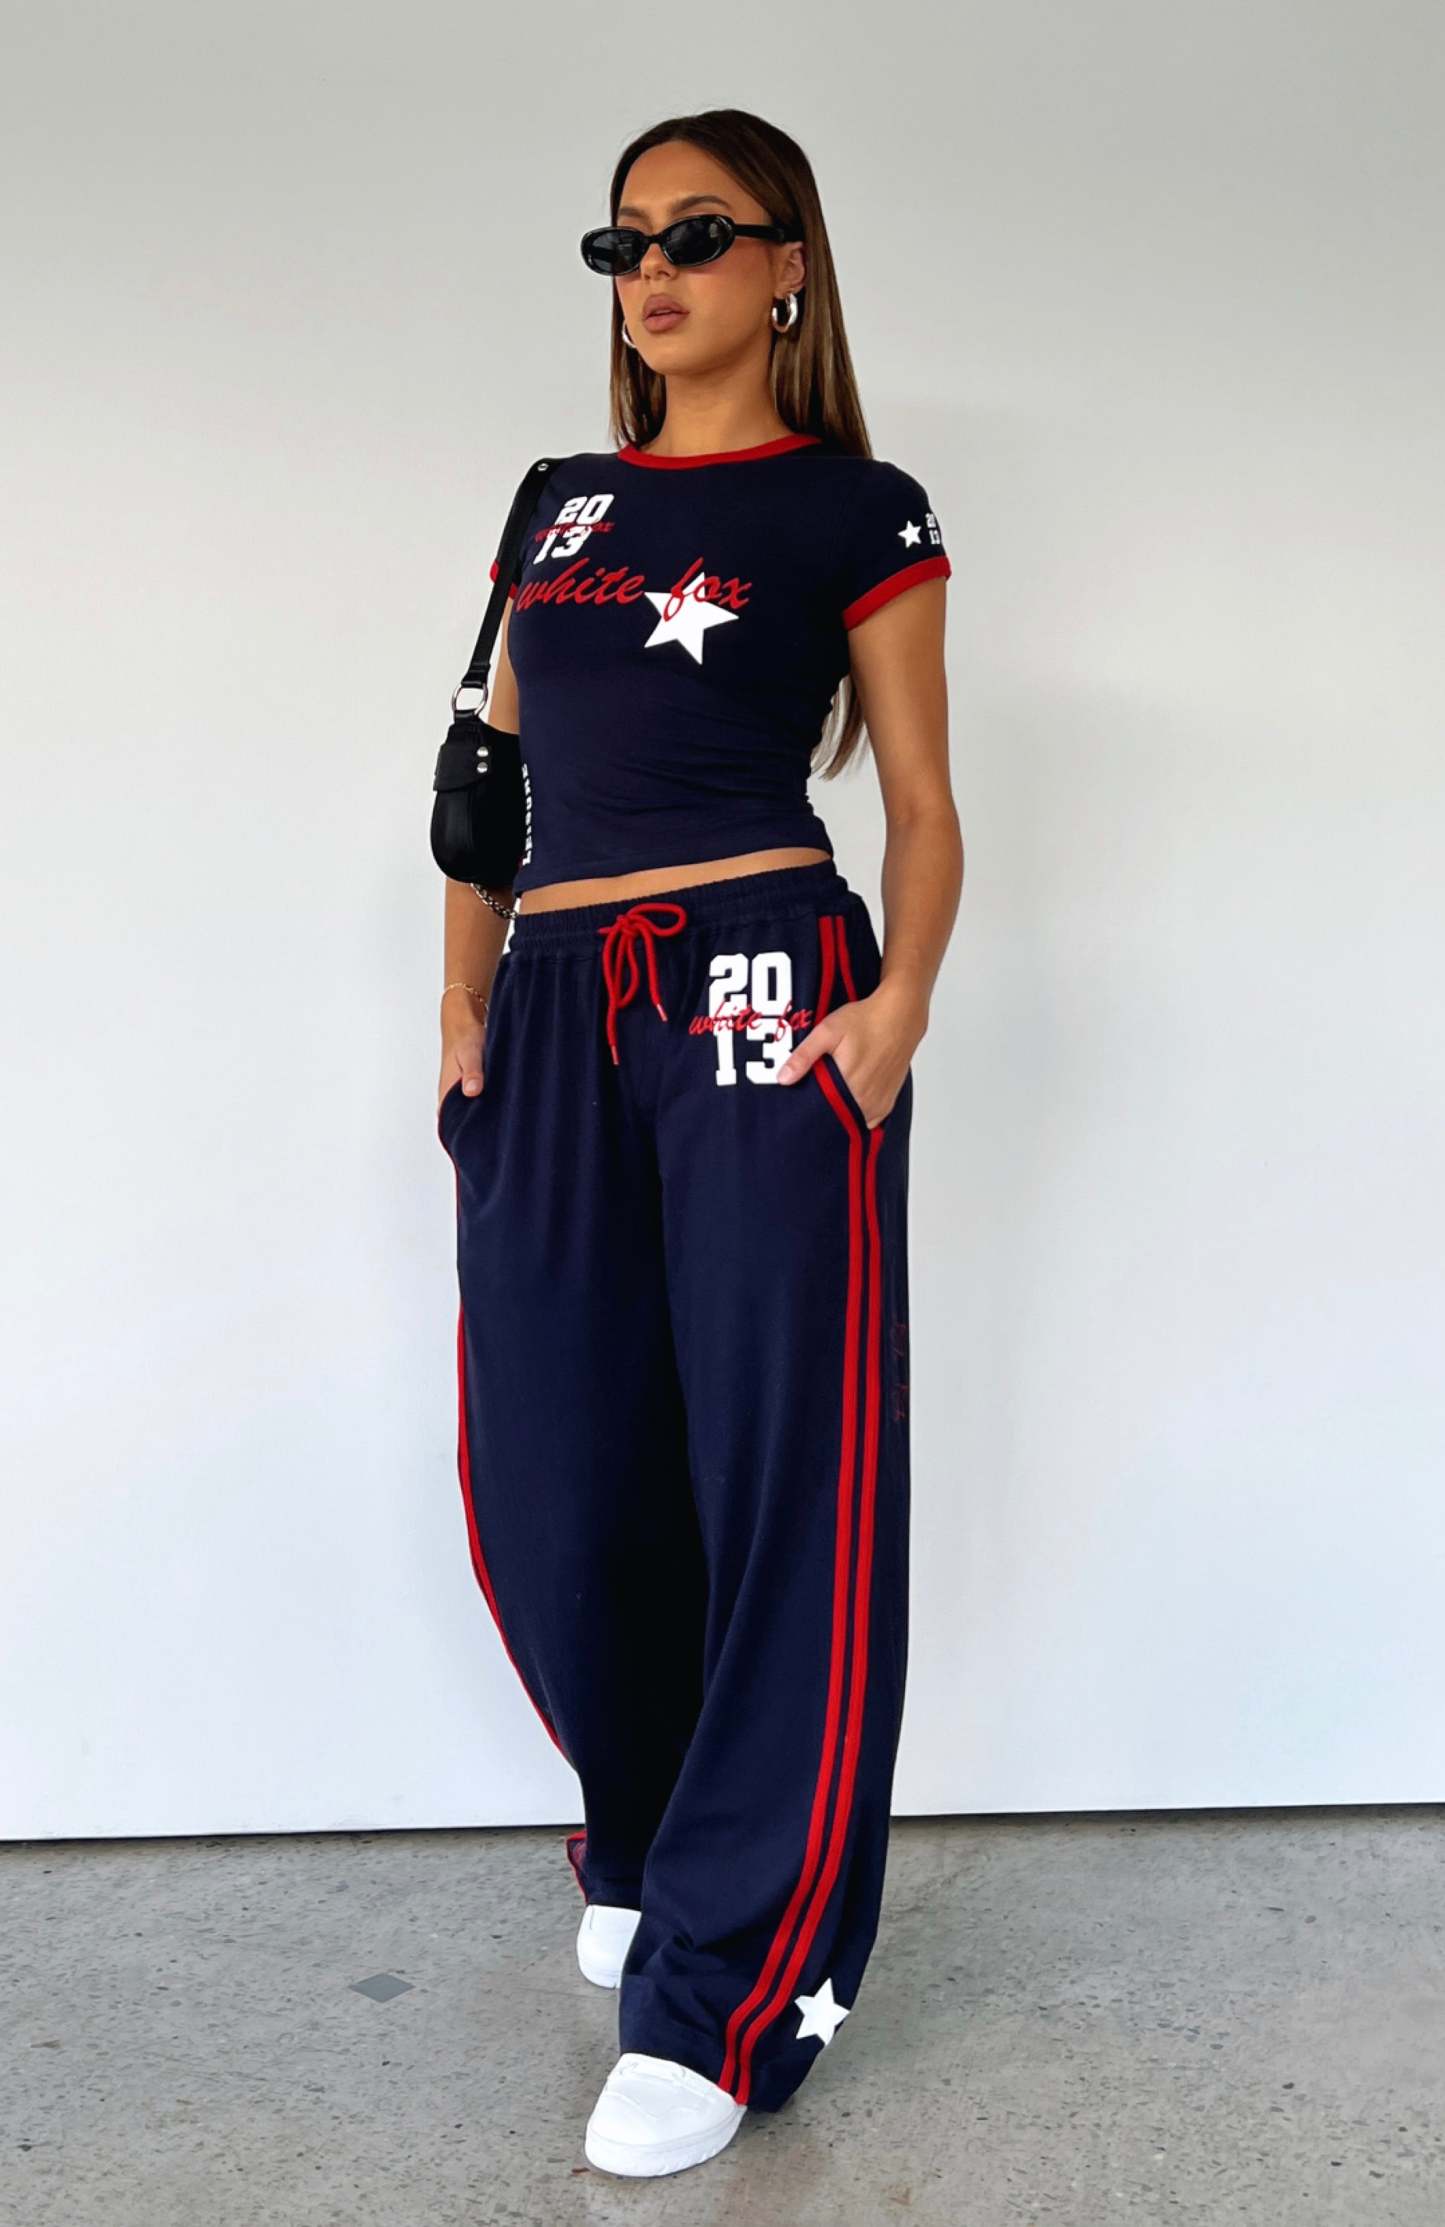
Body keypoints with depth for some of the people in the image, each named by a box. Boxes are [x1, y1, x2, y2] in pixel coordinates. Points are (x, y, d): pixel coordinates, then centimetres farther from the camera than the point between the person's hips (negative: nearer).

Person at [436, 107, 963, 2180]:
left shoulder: (857, 512, 7)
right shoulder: (561, 503, 21)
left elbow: (923, 803, 4)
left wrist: (902, 993, -14)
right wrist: (465, 1004, 9)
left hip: (762, 993, -4)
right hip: (556, 1017, 5)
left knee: (781, 1480, -4)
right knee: (553, 1496, 6)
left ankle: (725, 1990, 7)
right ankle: (649, 1852, 33)